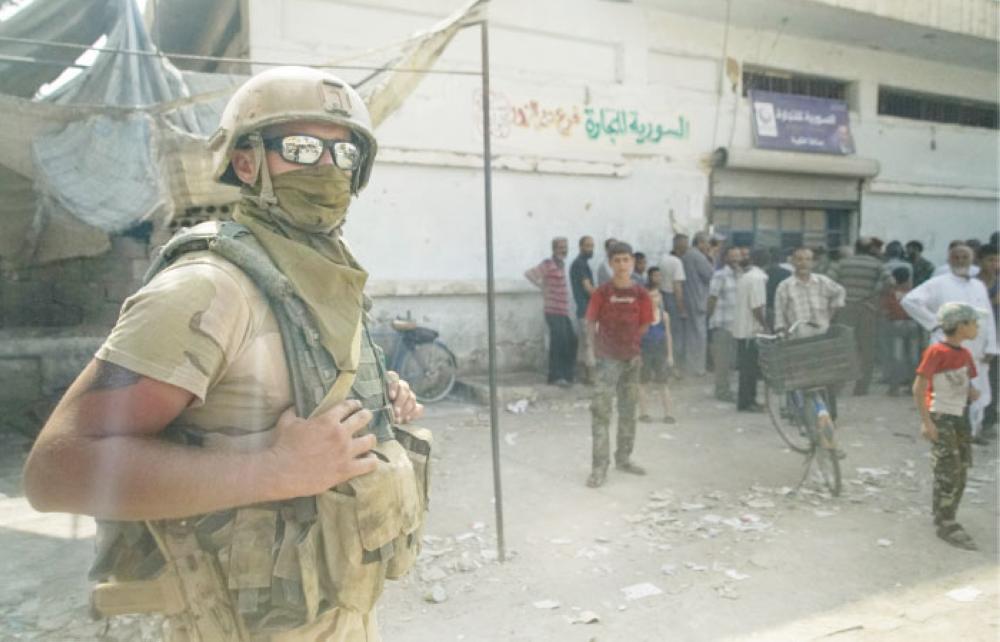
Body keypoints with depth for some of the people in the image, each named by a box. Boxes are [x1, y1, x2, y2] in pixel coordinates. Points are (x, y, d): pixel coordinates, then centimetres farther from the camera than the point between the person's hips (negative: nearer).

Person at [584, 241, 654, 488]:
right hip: (607, 358, -4)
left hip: (631, 358, 4)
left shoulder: (641, 294, -1)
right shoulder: (602, 292, -7)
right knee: (601, 411, -10)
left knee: (628, 410, 14)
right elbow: (590, 322, -2)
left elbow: (644, 326, 7)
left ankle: (623, 458, 30)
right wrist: (594, 349, -5)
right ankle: (599, 467, -6)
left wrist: (632, 344, 2)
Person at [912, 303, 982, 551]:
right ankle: (946, 525, 3)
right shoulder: (936, 352, -16)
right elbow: (919, 387, -17)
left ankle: (945, 517, 26)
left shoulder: (965, 354, 7)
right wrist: (926, 421, -20)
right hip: (940, 418, -8)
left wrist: (973, 392, -6)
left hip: (961, 417, 8)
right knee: (948, 471, -7)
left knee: (962, 468, 12)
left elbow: (967, 383, 18)